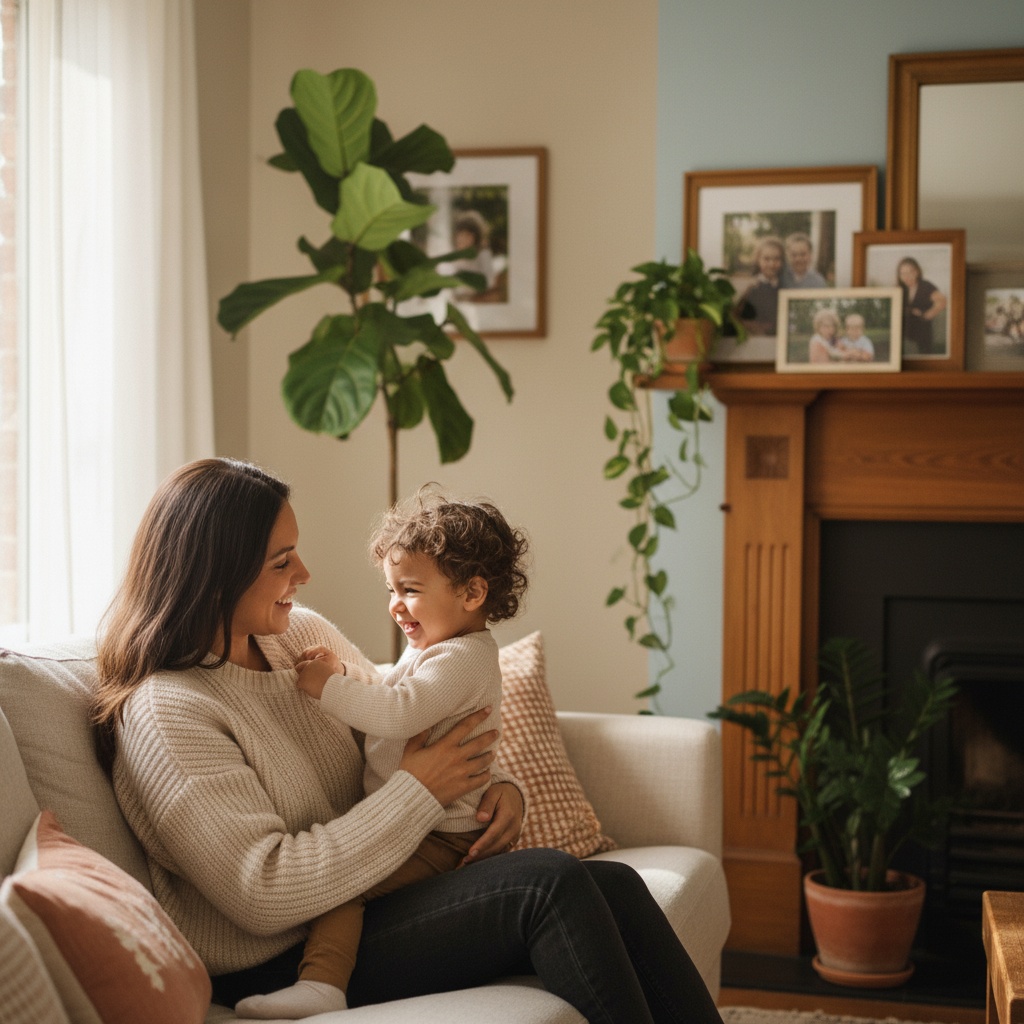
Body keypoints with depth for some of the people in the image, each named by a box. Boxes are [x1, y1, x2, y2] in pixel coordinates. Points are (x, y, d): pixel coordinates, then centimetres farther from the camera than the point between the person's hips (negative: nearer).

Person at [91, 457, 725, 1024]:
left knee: (616, 887, -12)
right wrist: (420, 791, -18)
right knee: (551, 885, -24)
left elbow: (403, 728, 21)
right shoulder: (165, 713, -16)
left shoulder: (301, 633, 9)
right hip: (285, 966, -8)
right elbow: (263, 892, -23)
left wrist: (500, 784, -1)